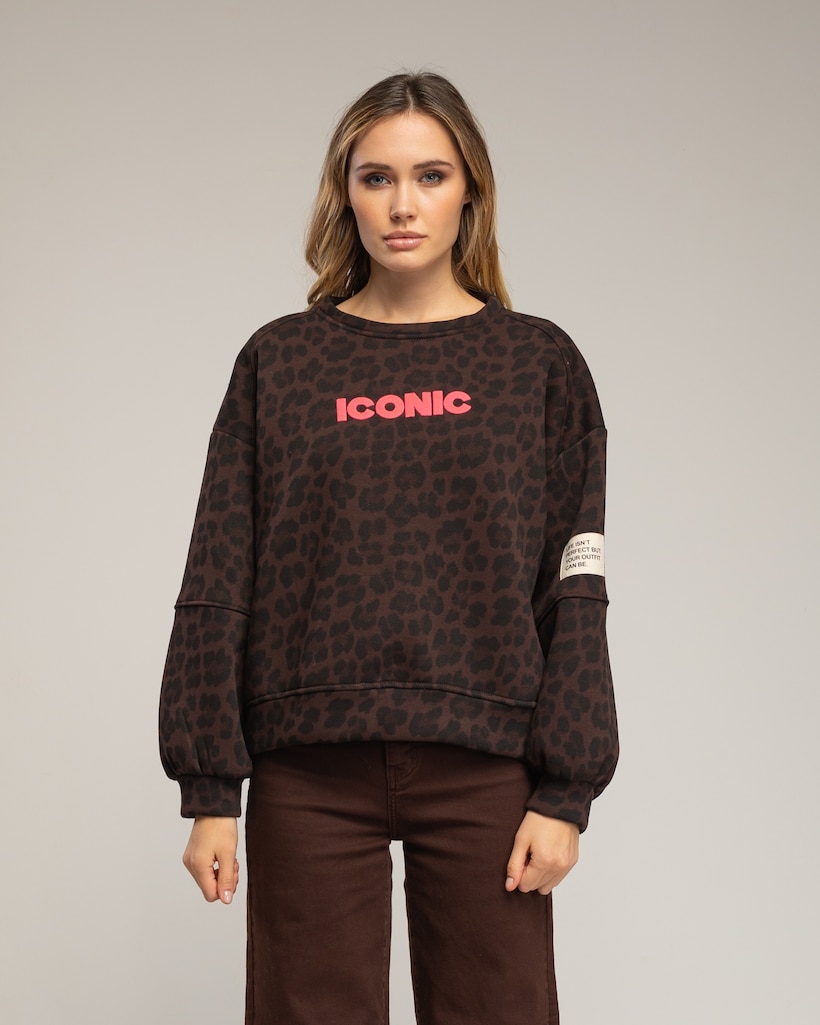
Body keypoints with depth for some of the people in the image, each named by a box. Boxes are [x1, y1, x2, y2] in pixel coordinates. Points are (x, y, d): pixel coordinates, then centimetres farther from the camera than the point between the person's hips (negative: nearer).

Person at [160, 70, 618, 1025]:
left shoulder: (538, 363, 6)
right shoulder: (280, 361, 8)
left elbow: (574, 595, 2)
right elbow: (218, 587, 5)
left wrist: (564, 792, -5)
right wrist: (209, 788, 0)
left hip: (485, 767, 0)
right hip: (310, 774, 1)